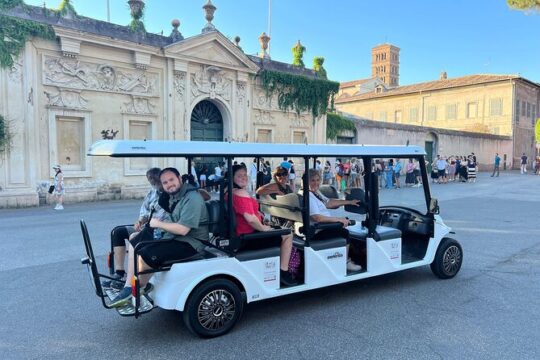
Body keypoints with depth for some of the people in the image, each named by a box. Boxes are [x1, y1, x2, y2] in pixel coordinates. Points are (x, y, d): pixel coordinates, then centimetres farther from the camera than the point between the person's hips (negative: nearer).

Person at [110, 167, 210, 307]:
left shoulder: (192, 198, -19)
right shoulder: (175, 196, 12)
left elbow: (182, 229, -26)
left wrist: (158, 224, -13)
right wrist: (160, 223, 1)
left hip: (189, 243, -11)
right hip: (173, 237, 11)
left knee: (146, 255, -27)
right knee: (134, 242, 13)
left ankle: (141, 287, 2)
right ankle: (128, 287, 7)